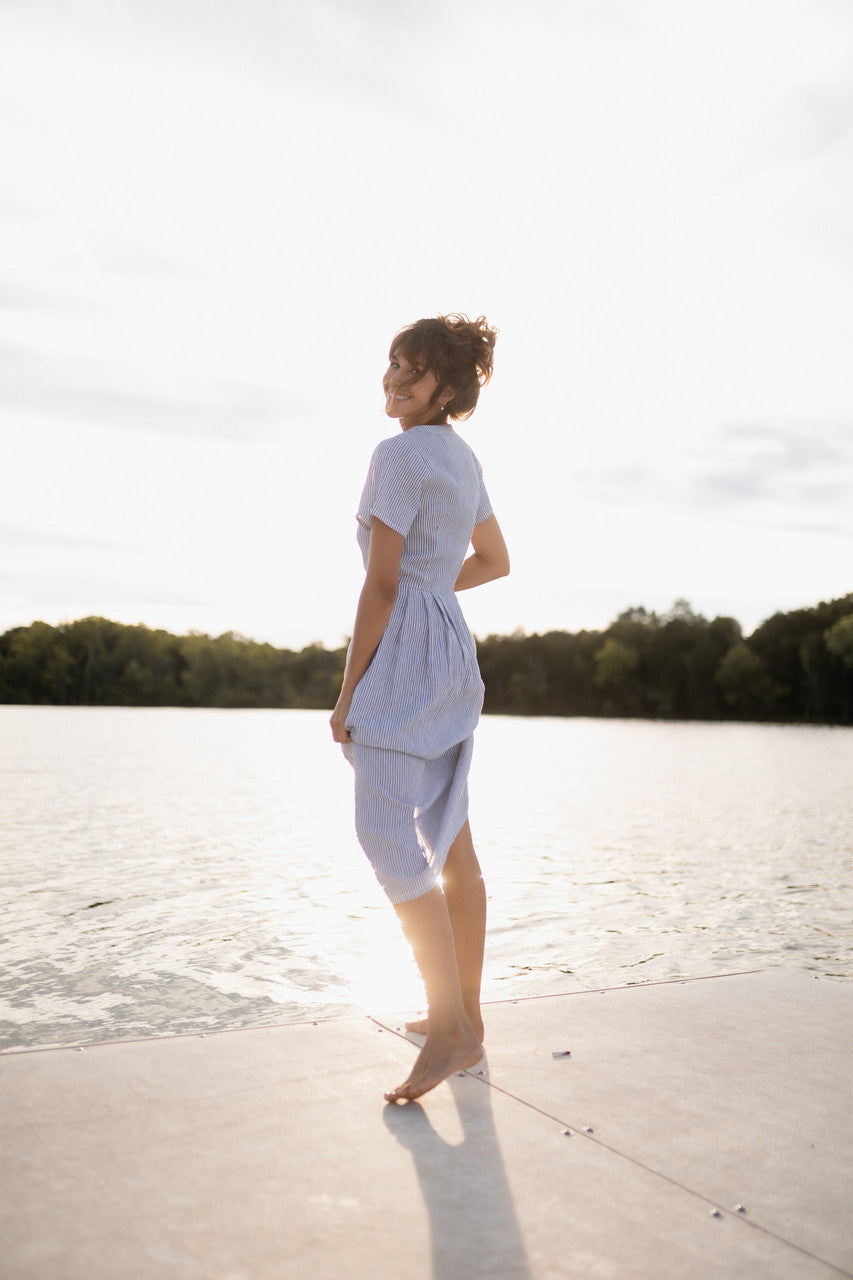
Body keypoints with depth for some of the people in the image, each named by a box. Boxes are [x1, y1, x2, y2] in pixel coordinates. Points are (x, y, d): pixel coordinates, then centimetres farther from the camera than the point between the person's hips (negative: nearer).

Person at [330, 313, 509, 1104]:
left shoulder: (399, 455, -12)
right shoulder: (463, 458, 16)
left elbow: (380, 583, -15)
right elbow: (495, 561, 25)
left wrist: (347, 690, -12)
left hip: (402, 654, -10)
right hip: (452, 652, 10)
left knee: (388, 837, -12)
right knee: (450, 842, 10)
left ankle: (451, 1027, -10)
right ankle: (465, 1014, 18)